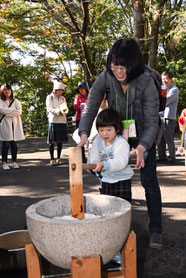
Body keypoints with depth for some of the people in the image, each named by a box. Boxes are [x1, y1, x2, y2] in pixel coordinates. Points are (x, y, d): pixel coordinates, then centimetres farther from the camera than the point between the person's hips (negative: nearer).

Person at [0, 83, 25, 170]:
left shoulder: (16, 101, 13)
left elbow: (19, 112, -3)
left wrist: (7, 113, -10)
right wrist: (13, 109, -7)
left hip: (15, 124, 3)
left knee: (14, 144, 3)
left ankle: (14, 162, 11)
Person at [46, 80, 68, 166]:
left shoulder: (63, 98, 18)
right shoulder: (50, 97, 1)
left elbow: (66, 108, 13)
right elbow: (49, 109, -8)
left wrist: (65, 111, -12)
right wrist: (59, 111, -21)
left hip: (62, 121, 5)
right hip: (53, 121, -5)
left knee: (60, 140, 6)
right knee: (52, 141, -4)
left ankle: (58, 158, 16)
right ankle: (52, 159, 0)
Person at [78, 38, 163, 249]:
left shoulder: (146, 83, -30)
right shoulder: (105, 78, -23)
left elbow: (152, 123, -28)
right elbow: (90, 108, -16)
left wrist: (142, 147, -45)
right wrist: (84, 133, -33)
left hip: (144, 137, -3)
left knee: (149, 181, -4)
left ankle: (155, 230, 10)